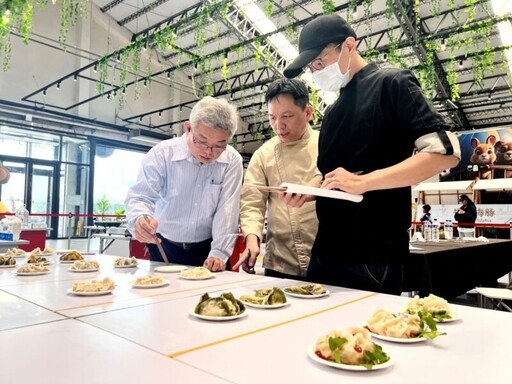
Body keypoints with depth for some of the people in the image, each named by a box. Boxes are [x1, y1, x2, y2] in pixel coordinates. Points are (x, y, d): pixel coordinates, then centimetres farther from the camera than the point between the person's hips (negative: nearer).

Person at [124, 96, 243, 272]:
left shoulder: (232, 161, -10)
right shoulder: (161, 153, -11)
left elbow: (227, 209, -12)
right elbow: (140, 197, -11)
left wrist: (219, 253, -19)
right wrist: (140, 219, -33)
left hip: (208, 249, 1)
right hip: (165, 248, 0)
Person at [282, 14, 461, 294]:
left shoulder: (391, 84, -3)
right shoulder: (332, 113, 19)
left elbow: (446, 151, -14)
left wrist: (363, 182, -22)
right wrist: (308, 192, 2)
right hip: (326, 251, 7)